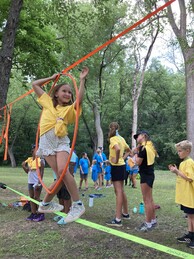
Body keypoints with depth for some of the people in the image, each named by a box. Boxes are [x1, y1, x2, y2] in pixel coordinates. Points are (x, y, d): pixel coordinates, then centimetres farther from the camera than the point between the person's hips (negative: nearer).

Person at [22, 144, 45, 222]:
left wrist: (39, 183, -17)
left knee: (36, 198, -4)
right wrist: (23, 166, 3)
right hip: (30, 182, 7)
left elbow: (41, 172, -12)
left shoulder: (40, 160, -8)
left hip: (37, 182, -7)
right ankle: (33, 213, 16)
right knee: (31, 198, 9)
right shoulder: (29, 159, 11)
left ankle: (41, 213, 4)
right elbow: (27, 171, 21)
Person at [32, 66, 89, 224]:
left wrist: (82, 80, -5)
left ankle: (78, 204, -12)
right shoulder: (48, 102, 18)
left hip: (61, 140, 0)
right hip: (47, 141, 0)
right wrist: (52, 78, 21)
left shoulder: (70, 108, 13)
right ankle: (46, 203, 14)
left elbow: (80, 99, -7)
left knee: (63, 171, -22)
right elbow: (35, 84, 22)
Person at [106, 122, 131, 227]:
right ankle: (125, 213, 30)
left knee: (118, 192, -10)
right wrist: (123, 158, 12)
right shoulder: (121, 138, 12)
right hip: (122, 165, 9)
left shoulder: (113, 139, -14)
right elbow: (128, 150, 22)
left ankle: (118, 220, -8)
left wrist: (116, 160, -22)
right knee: (121, 191, 18)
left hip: (116, 166, -9)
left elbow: (118, 149, -34)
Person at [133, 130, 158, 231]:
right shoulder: (149, 146, 13)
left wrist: (136, 153, 0)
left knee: (147, 200, -4)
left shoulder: (143, 147, -15)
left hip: (145, 175, -10)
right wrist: (138, 150, 8)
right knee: (150, 199, 16)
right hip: (149, 174, 10)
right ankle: (153, 220, 25)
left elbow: (138, 162, -15)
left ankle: (148, 223, 1)